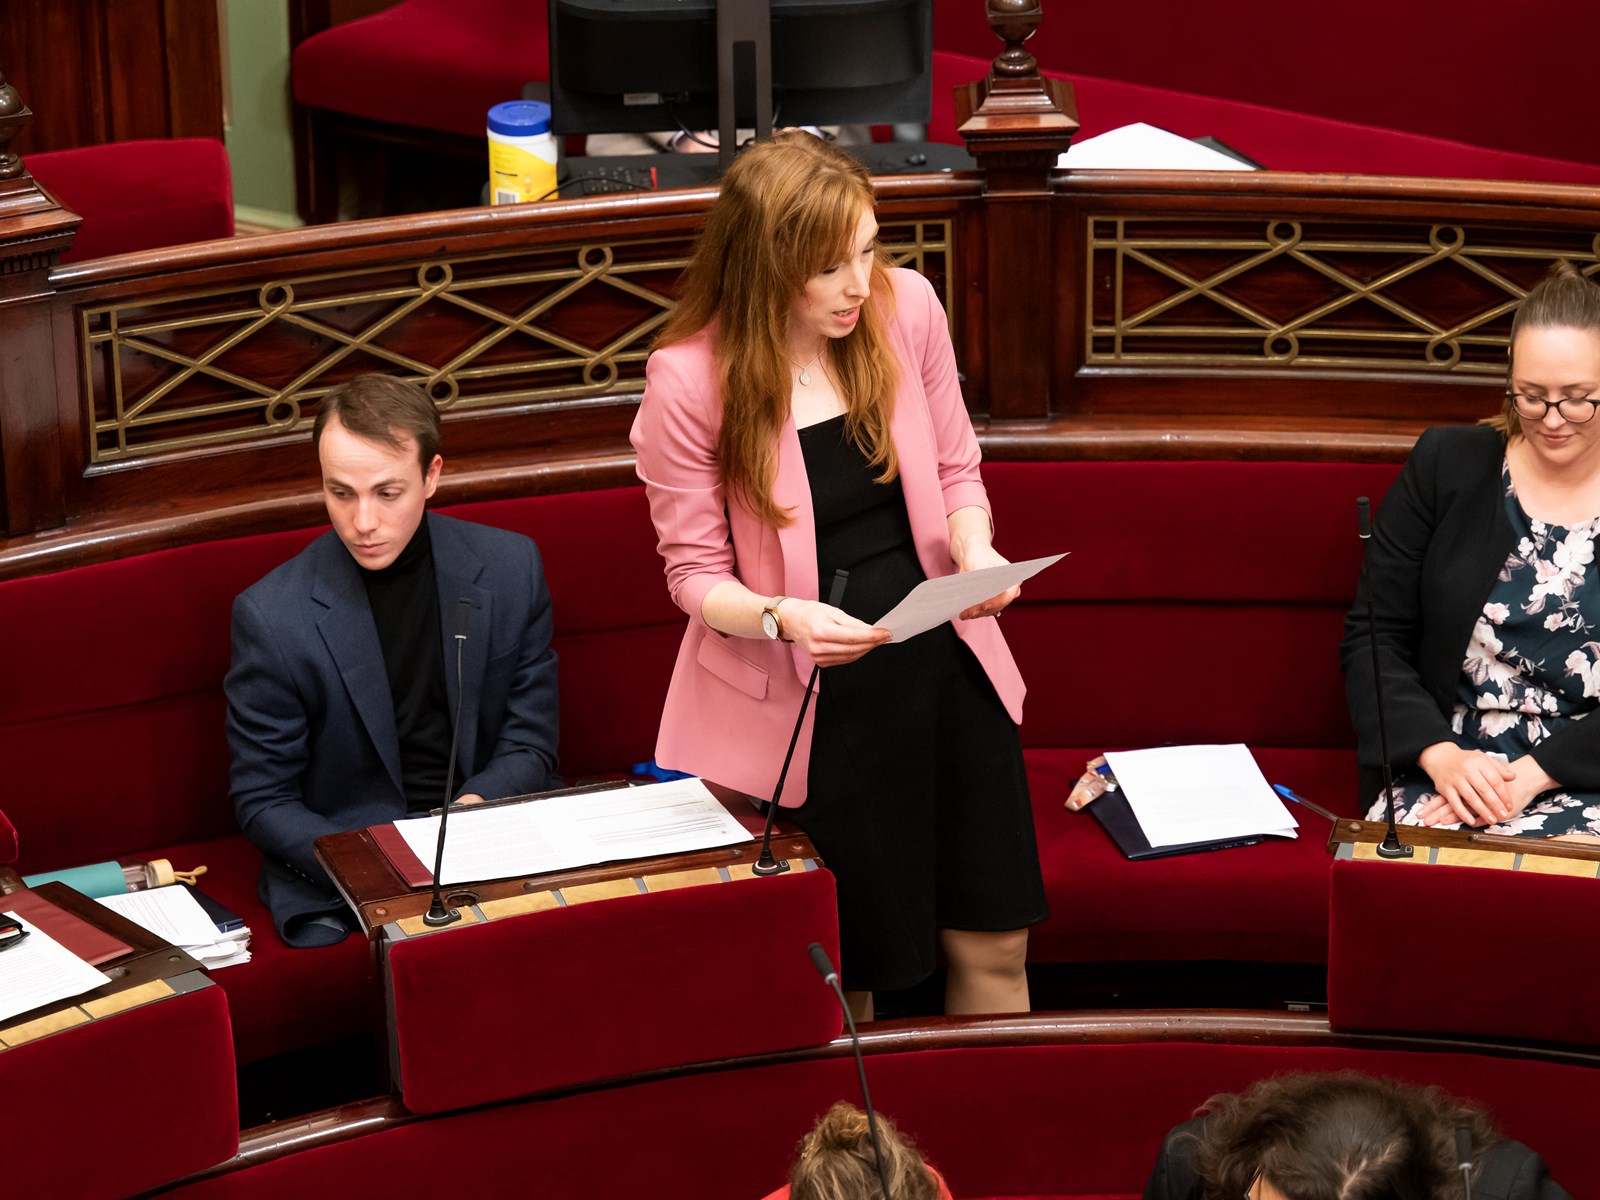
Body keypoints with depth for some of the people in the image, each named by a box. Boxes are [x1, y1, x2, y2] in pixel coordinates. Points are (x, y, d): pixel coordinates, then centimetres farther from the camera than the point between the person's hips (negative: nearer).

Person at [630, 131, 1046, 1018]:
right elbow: (696, 574, -7)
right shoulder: (688, 380, -16)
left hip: (940, 659, 3)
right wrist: (780, 617, -27)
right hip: (805, 698, -3)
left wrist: (975, 549, -12)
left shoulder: (905, 306, -6)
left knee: (993, 943, 10)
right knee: (845, 974, 9)